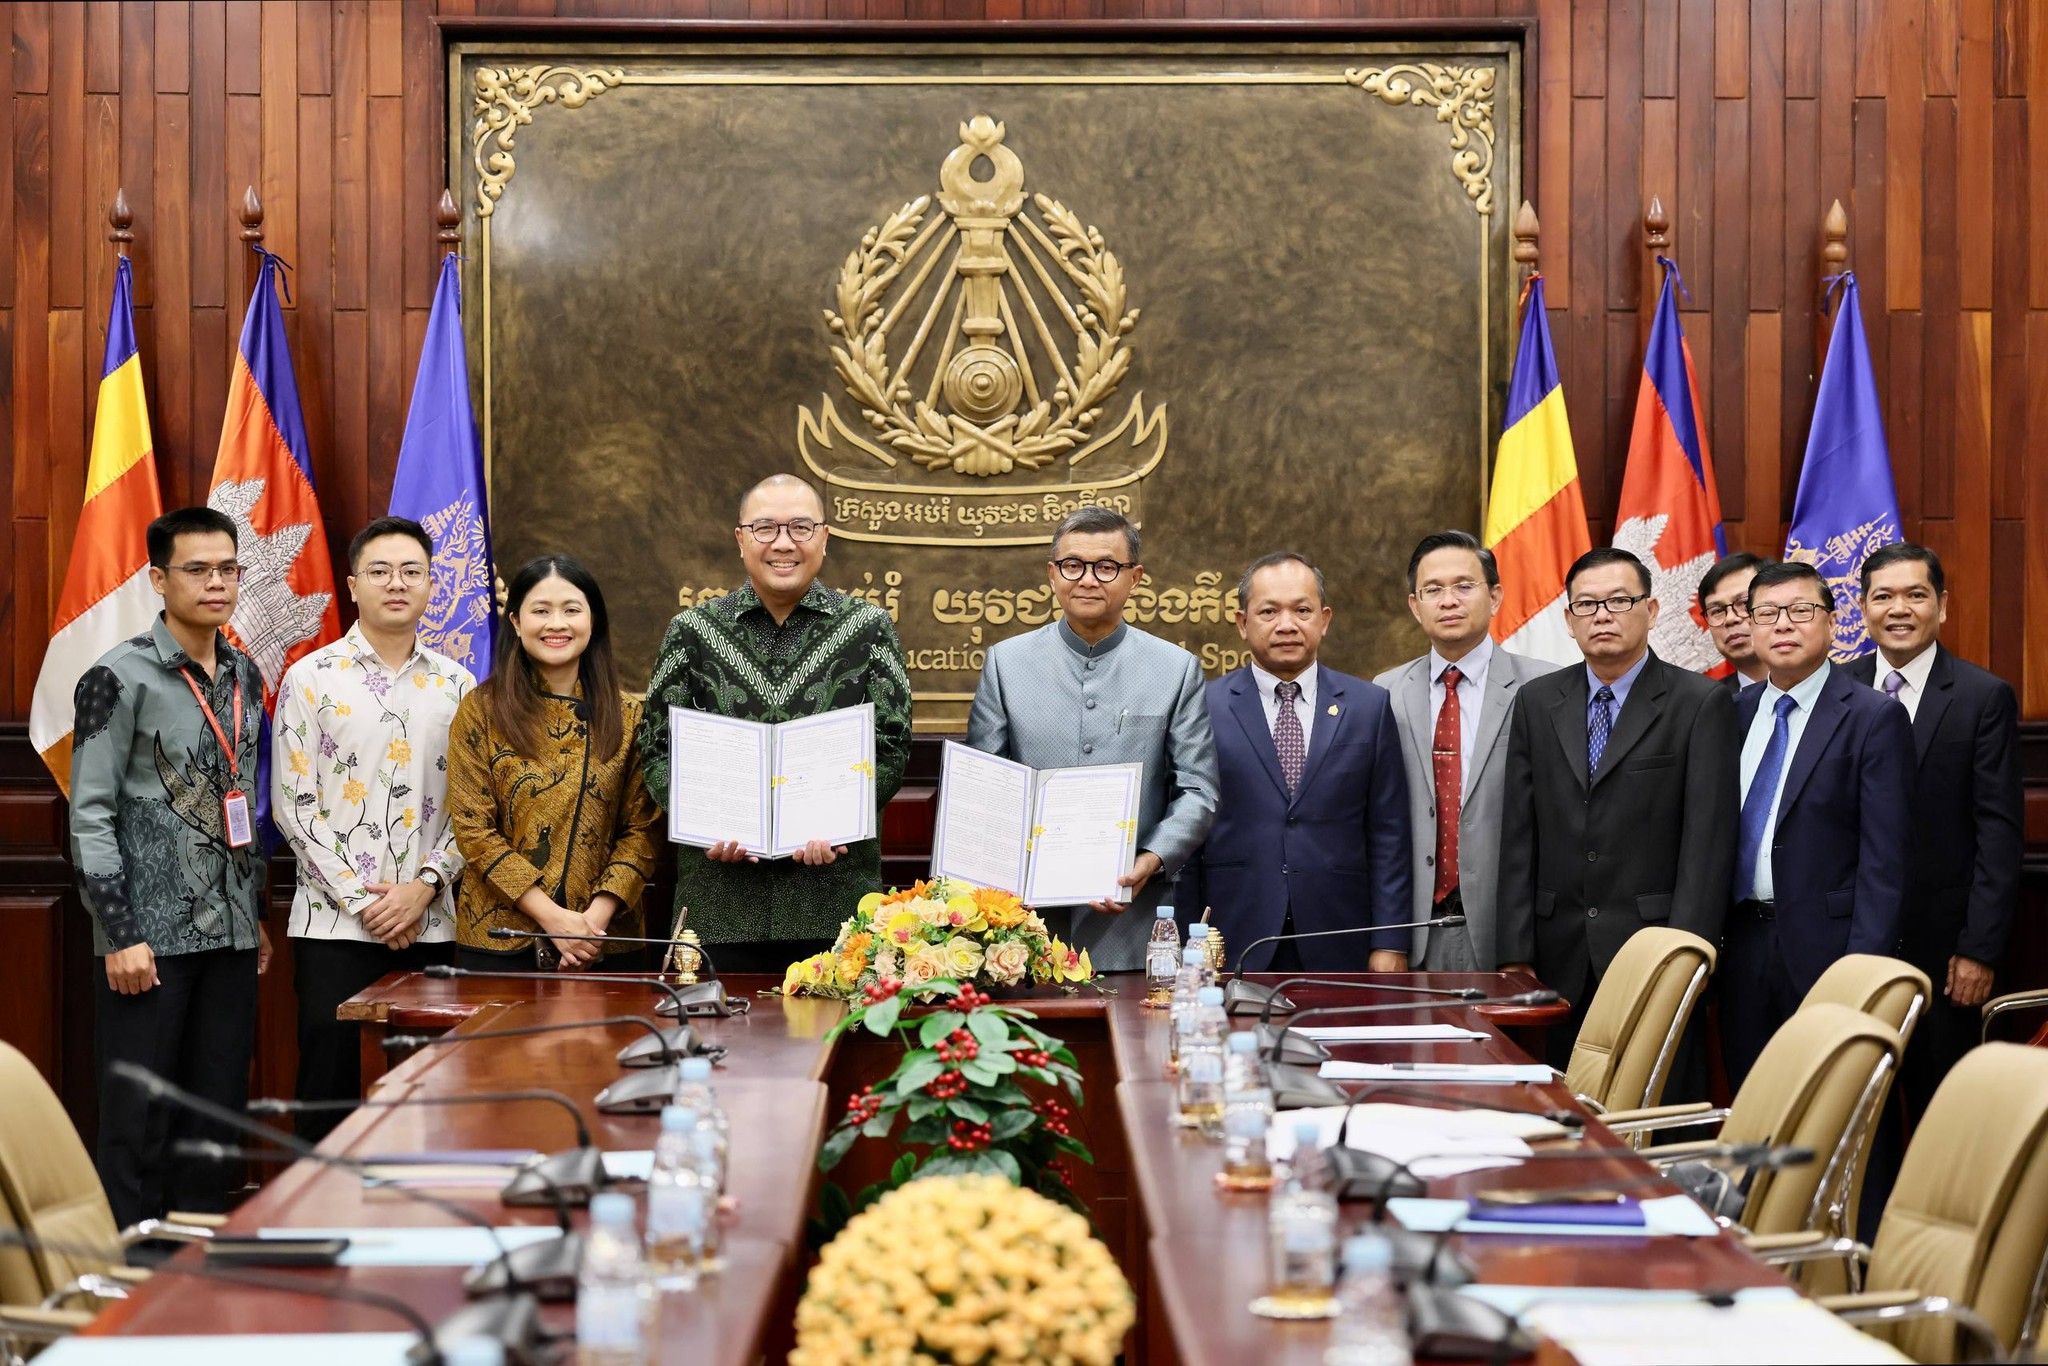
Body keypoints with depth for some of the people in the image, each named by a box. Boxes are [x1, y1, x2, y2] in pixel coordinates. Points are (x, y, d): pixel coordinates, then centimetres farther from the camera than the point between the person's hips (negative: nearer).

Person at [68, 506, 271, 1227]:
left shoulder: (245, 677, 11)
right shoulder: (120, 679, -9)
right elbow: (90, 816, -11)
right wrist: (121, 937, -15)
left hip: (230, 932, 6)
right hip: (151, 937, -6)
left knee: (219, 1111, 9)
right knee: (140, 1121, -2)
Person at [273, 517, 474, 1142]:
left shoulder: (457, 686, 9)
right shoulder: (311, 679, 0)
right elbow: (293, 805, -4)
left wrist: (425, 886, -9)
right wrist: (360, 900, -11)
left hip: (429, 925, 3)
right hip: (334, 925, -3)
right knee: (329, 1088, -1)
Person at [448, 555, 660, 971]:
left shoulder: (627, 717, 5)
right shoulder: (481, 710, -1)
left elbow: (641, 828, 3)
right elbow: (474, 831, -5)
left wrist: (598, 914, -13)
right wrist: (552, 917, -14)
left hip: (603, 941, 2)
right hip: (498, 940, -1)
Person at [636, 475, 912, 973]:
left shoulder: (869, 628, 6)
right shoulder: (692, 632, 8)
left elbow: (891, 748, 2)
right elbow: (658, 749, 7)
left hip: (834, 890, -1)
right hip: (721, 892, 1)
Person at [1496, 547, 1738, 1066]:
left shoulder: (1701, 703, 0)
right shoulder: (1536, 703, 12)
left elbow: (1707, 844, -5)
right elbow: (1518, 837, 10)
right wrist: (1516, 956, 2)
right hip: (1560, 961, 3)